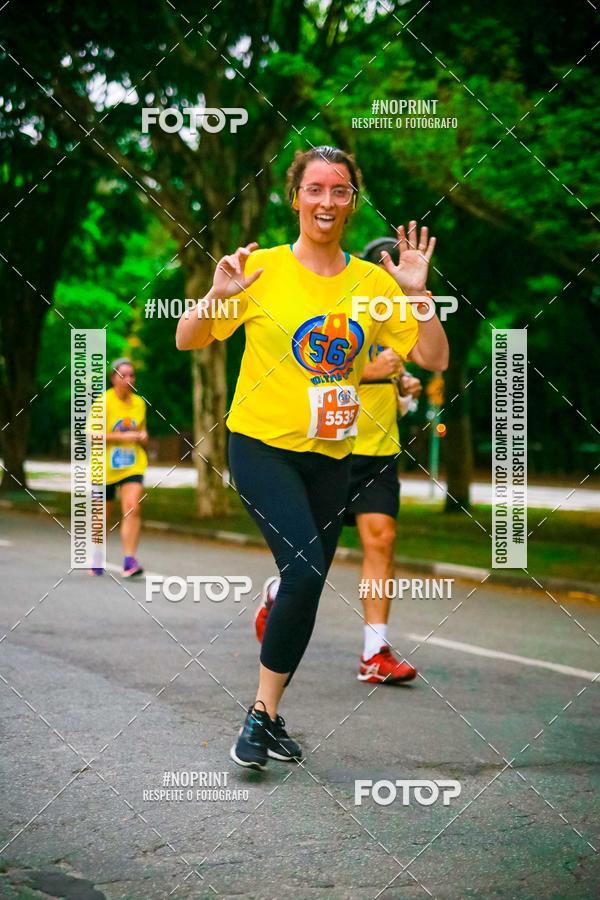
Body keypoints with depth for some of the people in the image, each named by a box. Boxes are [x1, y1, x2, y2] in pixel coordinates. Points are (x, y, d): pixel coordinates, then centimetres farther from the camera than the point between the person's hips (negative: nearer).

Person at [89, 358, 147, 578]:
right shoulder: (103, 402, -9)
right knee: (103, 516, 11)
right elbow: (92, 434, -15)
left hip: (132, 466, 2)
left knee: (132, 509, -18)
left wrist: (143, 437, -2)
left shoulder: (139, 402, 6)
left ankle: (129, 560, -20)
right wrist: (123, 436, -20)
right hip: (105, 467, -2)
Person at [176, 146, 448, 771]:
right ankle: (262, 713, -7)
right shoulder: (263, 269, -6)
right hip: (262, 445, -4)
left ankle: (267, 713, 25)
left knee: (306, 586, 7)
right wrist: (218, 296, -21)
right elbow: (187, 341, -2)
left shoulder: (372, 281, 2)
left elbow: (433, 360, 1)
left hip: (331, 456, 4)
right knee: (304, 571, -22)